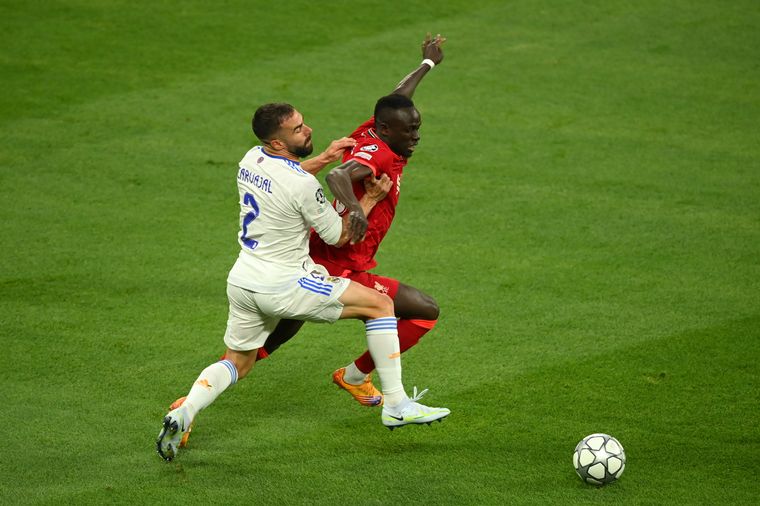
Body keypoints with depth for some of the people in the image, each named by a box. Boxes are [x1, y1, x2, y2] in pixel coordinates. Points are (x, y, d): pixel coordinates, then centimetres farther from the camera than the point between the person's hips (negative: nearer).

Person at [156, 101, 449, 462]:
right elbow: (339, 236, -8)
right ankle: (396, 405, 5)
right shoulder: (302, 185, -22)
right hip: (284, 286, -8)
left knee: (236, 363, 24)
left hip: (241, 281, 8)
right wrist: (369, 199, 2)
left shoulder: (251, 159, 3)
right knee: (379, 304, 4)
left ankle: (184, 413, -2)